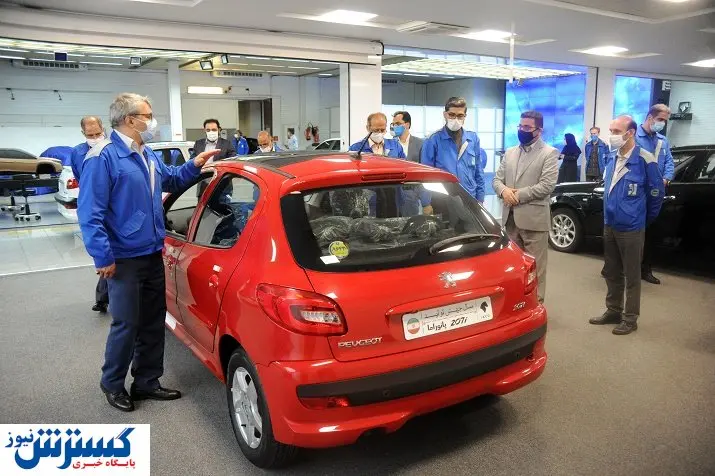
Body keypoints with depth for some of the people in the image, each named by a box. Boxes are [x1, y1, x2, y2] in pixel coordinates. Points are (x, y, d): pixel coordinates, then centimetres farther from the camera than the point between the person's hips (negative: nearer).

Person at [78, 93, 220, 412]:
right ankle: (112, 384, 24)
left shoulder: (147, 155, 12)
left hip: (153, 255, 9)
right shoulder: (103, 157, -16)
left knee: (154, 322, 14)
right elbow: (89, 213, -19)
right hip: (125, 260, -8)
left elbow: (170, 180, 32)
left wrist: (194, 166, 15)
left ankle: (147, 382, 28)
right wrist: (103, 258, -20)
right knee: (127, 324, 1)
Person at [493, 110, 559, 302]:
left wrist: (518, 194, -15)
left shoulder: (549, 153, -3)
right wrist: (504, 190, -10)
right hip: (510, 218, 6)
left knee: (534, 267, 2)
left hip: (533, 219, -6)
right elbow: (496, 179, 12)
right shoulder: (510, 152, 16)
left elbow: (547, 185, -14)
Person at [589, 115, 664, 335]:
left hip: (631, 229, -7)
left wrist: (644, 219, 5)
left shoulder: (644, 159, -15)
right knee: (611, 273, 16)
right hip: (609, 226, 7)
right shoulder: (612, 159, 5)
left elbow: (656, 193, -5)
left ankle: (630, 318, 16)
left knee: (631, 276, 5)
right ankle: (613, 311, 29)